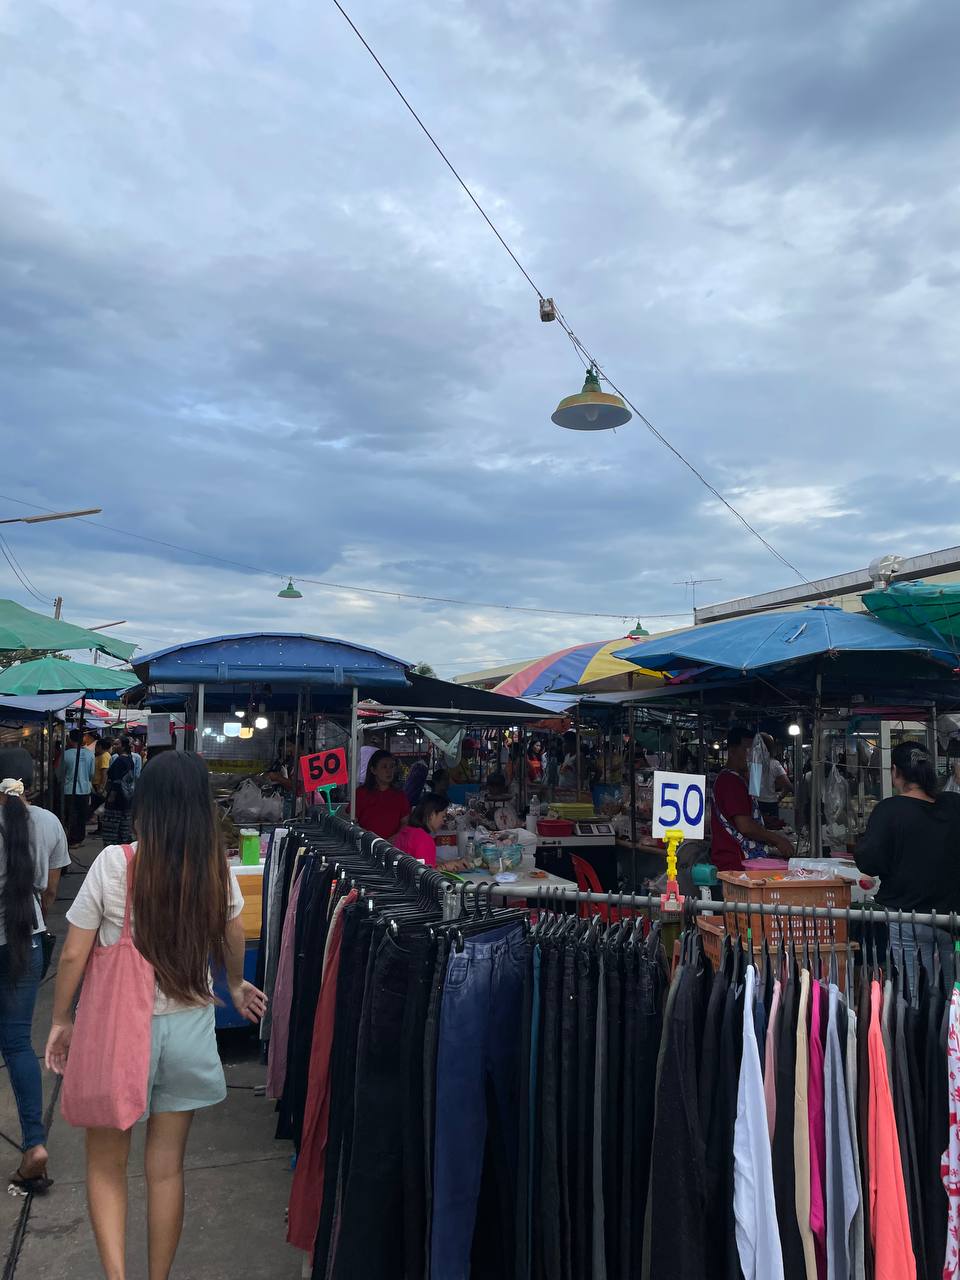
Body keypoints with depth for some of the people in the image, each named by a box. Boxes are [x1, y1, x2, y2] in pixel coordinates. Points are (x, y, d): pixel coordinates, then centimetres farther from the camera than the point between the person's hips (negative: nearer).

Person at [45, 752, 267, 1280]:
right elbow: (232, 945, 8)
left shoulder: (113, 863, -17)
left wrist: (61, 1022, 7)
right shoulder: (218, 868, -9)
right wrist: (236, 986, 28)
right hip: (189, 1028, 3)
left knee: (106, 1163, 18)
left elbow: (73, 955, -9)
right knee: (167, 1167, 18)